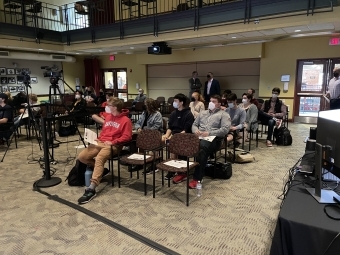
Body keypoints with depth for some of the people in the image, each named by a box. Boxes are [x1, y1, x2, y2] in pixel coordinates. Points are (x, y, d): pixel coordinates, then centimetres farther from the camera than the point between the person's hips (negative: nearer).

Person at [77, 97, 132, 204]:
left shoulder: (125, 120, -4)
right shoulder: (108, 117, 20)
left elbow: (127, 136, -10)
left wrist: (113, 142, -19)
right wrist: (98, 139, 11)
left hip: (113, 145, -8)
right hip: (100, 142, 8)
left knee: (99, 159, -34)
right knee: (81, 157, -10)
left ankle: (91, 189, -36)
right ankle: (100, 169, 10)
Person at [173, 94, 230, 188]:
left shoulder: (223, 114, 10)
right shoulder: (203, 113, 28)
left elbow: (225, 129, -5)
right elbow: (194, 124, 24)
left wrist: (209, 133, -16)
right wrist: (196, 130, -2)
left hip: (213, 138, -5)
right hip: (199, 137, 5)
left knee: (202, 148, -39)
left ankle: (197, 178, -35)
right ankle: (182, 172, -16)